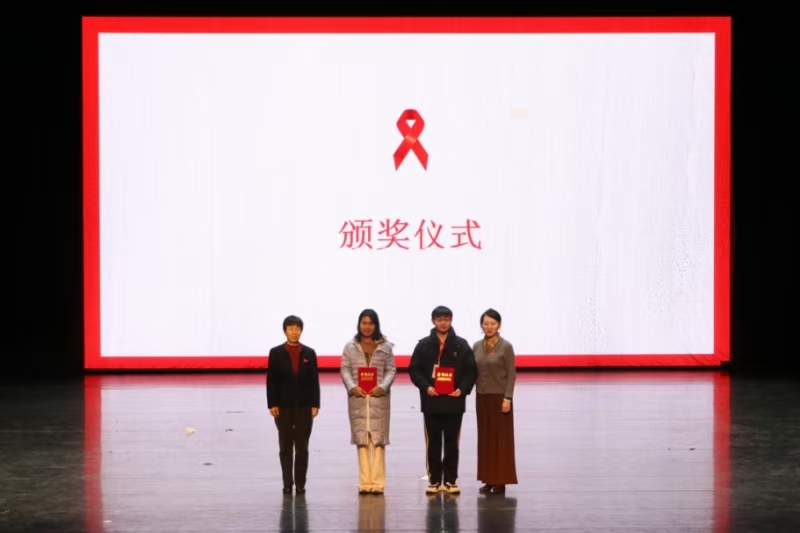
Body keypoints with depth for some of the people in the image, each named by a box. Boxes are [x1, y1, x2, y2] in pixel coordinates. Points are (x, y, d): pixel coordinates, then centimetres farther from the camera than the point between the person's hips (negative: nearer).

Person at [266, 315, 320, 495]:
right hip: (283, 406, -1)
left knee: (302, 447, 4)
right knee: (286, 447, 5)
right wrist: (272, 404, -8)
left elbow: (314, 380, 3)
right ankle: (287, 484, 9)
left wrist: (315, 405, -4)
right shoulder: (276, 353, 1)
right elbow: (271, 380, -1)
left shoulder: (309, 353, 4)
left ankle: (300, 484, 8)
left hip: (304, 407, 1)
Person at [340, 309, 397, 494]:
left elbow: (391, 369, 4)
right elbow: (345, 370, 4)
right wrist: (352, 387, -13)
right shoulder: (350, 347, 9)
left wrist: (383, 387, -13)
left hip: (379, 397, -1)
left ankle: (377, 481, -2)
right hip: (358, 397, 1)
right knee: (361, 439, 1)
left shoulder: (385, 346, 7)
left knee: (378, 439, -3)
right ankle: (364, 482, 3)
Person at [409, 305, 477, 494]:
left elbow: (471, 371, 2)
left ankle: (450, 480, 10)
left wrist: (463, 389, -14)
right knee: (433, 443, 4)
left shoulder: (461, 345, 5)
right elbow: (414, 369, 1)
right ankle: (434, 480, 9)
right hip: (431, 402, 0)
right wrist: (425, 387, -14)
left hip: (454, 401, 0)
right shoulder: (424, 345, 5)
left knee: (452, 443, 5)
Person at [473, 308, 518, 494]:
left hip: (499, 396, -5)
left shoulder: (506, 346, -7)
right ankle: (488, 479, 13)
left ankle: (500, 480, 3)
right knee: (485, 437, 7)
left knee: (501, 438, -1)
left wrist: (508, 398, -15)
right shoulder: (477, 346, 7)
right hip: (482, 397, 5)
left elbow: (511, 374, -9)